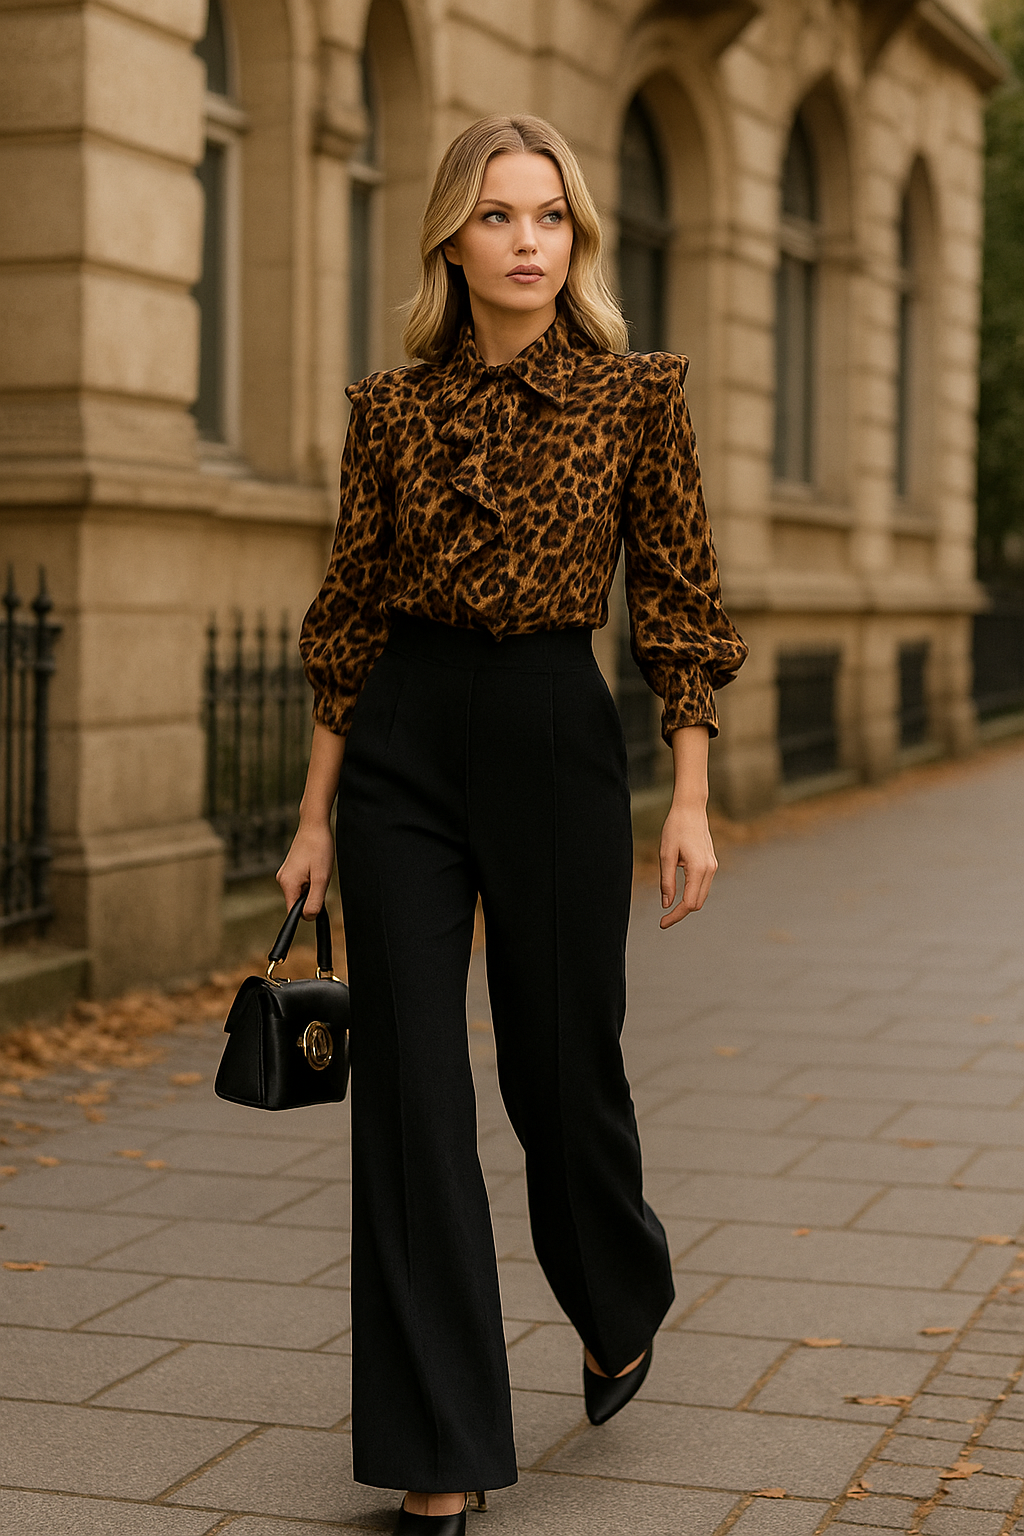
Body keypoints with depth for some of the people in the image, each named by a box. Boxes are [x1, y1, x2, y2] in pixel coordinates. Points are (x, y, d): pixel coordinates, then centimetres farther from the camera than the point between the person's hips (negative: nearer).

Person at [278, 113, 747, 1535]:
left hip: (557, 736, -1)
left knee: (563, 1068, 9)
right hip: (402, 743, 2)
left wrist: (691, 801, -5)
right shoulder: (392, 408, 4)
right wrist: (315, 815, 8)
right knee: (411, 1096, -1)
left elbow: (680, 604, 0)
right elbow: (351, 617, 8)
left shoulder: (636, 394, -1)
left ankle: (623, 1305, 43)